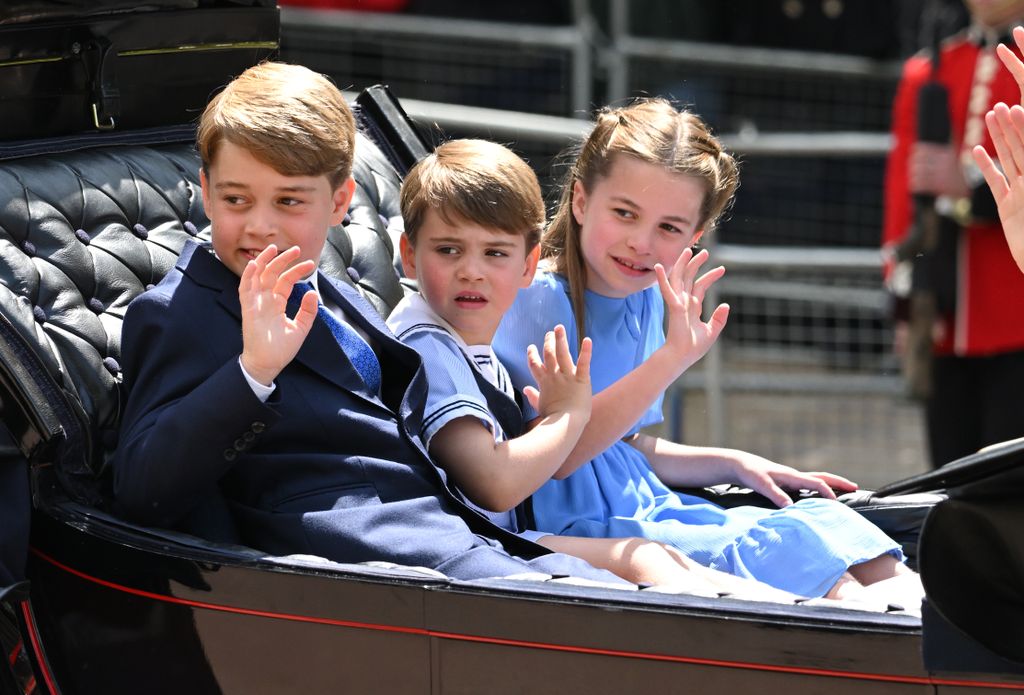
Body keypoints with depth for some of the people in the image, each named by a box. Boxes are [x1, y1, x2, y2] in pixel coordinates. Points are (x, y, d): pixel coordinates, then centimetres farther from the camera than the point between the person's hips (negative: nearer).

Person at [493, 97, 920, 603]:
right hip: (580, 532, -9)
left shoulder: (648, 299, 11)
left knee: (822, 520, -6)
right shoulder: (538, 298, -15)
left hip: (646, 512, 9)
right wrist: (672, 357, -33)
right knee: (785, 546, -22)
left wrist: (735, 464, 13)